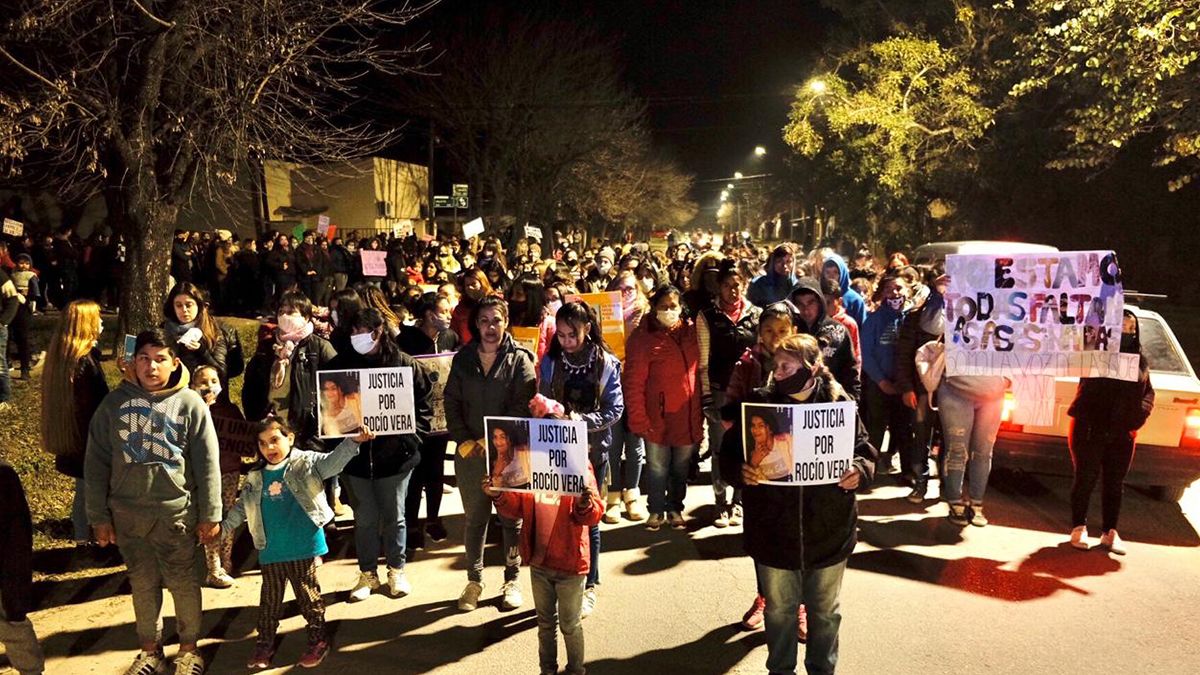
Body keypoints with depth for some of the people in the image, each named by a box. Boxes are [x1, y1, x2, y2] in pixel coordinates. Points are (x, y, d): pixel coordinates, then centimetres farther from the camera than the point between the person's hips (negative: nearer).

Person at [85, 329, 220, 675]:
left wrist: (209, 514, -5)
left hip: (175, 513, -2)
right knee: (143, 584, 14)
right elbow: (96, 462, 5)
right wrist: (99, 516, 3)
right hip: (127, 514, 2)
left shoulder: (190, 403, -5)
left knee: (183, 582, 8)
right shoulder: (115, 402, 1)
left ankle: (189, 647, 27)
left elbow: (207, 464, -4)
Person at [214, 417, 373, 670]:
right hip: (271, 552, 4)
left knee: (308, 597, 9)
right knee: (269, 600, 17)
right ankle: (264, 644, 33)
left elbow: (333, 460, -21)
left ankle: (318, 640, 25)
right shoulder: (256, 478, 6)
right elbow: (242, 507, 16)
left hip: (303, 549, -4)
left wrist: (354, 441, -37)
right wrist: (222, 528, 9)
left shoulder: (306, 463, -6)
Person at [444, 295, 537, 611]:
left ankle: (512, 579, 24)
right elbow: (451, 402, 5)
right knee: (474, 517, 11)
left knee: (511, 517, 9)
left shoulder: (519, 359, -4)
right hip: (470, 452, 3)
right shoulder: (463, 358, 7)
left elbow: (523, 406, -11)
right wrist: (463, 440, -7)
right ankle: (474, 579, 26)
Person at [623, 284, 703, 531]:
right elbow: (633, 383, -10)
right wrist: (639, 419, -13)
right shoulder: (643, 337, -9)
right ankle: (656, 511, 28)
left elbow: (699, 371, 10)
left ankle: (675, 508, 33)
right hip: (658, 417, -3)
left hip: (688, 416, 3)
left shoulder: (691, 331, 3)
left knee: (681, 467, 15)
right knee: (657, 467, 9)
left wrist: (701, 409, 5)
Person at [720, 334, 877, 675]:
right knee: (779, 609, 18)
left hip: (828, 530, 1)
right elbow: (729, 453, -4)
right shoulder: (758, 402, -7)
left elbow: (865, 450, 3)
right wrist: (741, 471, -24)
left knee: (825, 610, 20)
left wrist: (860, 470, -18)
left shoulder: (839, 403, -7)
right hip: (774, 531, 0)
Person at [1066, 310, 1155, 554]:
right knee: (1086, 478, 0)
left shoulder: (1141, 360, 11)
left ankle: (1109, 532, 21)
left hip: (1123, 433, 5)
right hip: (1090, 428, -5)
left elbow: (1148, 392, 15)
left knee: (1115, 483, 10)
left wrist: (1142, 410, -3)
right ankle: (1079, 527, 13)